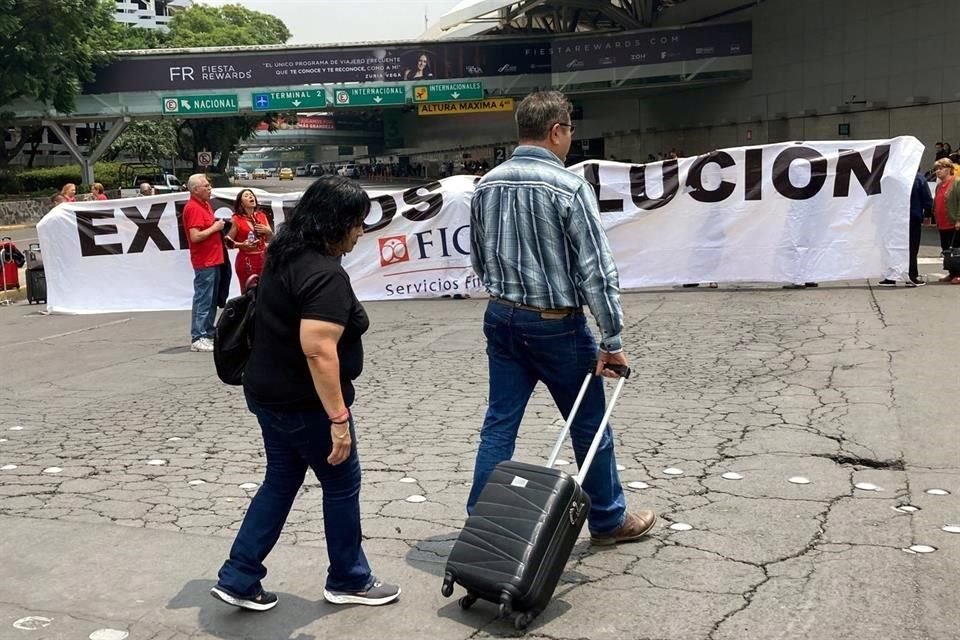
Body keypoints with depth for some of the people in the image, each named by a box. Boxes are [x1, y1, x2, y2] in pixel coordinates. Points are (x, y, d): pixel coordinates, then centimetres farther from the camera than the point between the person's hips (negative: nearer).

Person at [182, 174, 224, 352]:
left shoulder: (205, 204, 15)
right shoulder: (193, 208, -16)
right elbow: (195, 236, -24)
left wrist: (218, 225, 9)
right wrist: (215, 227, -15)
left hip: (213, 259, 10)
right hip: (204, 262, -10)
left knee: (212, 299, 14)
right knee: (203, 300, -7)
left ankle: (208, 335, 22)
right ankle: (197, 339, -3)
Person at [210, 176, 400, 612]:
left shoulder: (285, 257, 8)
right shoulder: (326, 275, -23)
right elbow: (318, 352, -30)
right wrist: (338, 418, -27)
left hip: (268, 393, 9)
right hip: (305, 404, -9)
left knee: (281, 482, 18)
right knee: (341, 484, 9)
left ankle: (238, 579, 21)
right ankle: (349, 580, 25)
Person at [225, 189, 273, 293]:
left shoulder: (262, 216, 8)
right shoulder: (237, 219, -5)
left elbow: (271, 239, 14)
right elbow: (228, 242, -4)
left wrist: (268, 231, -7)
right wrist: (242, 245, -19)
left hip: (263, 259, 4)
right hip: (246, 261, -4)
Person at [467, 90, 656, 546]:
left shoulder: (486, 187, 3)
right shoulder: (569, 188, -17)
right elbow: (597, 270, -17)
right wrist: (613, 340, -12)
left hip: (501, 319, 6)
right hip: (556, 324, -5)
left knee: (500, 422, 11)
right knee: (589, 424, 11)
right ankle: (608, 520, 26)